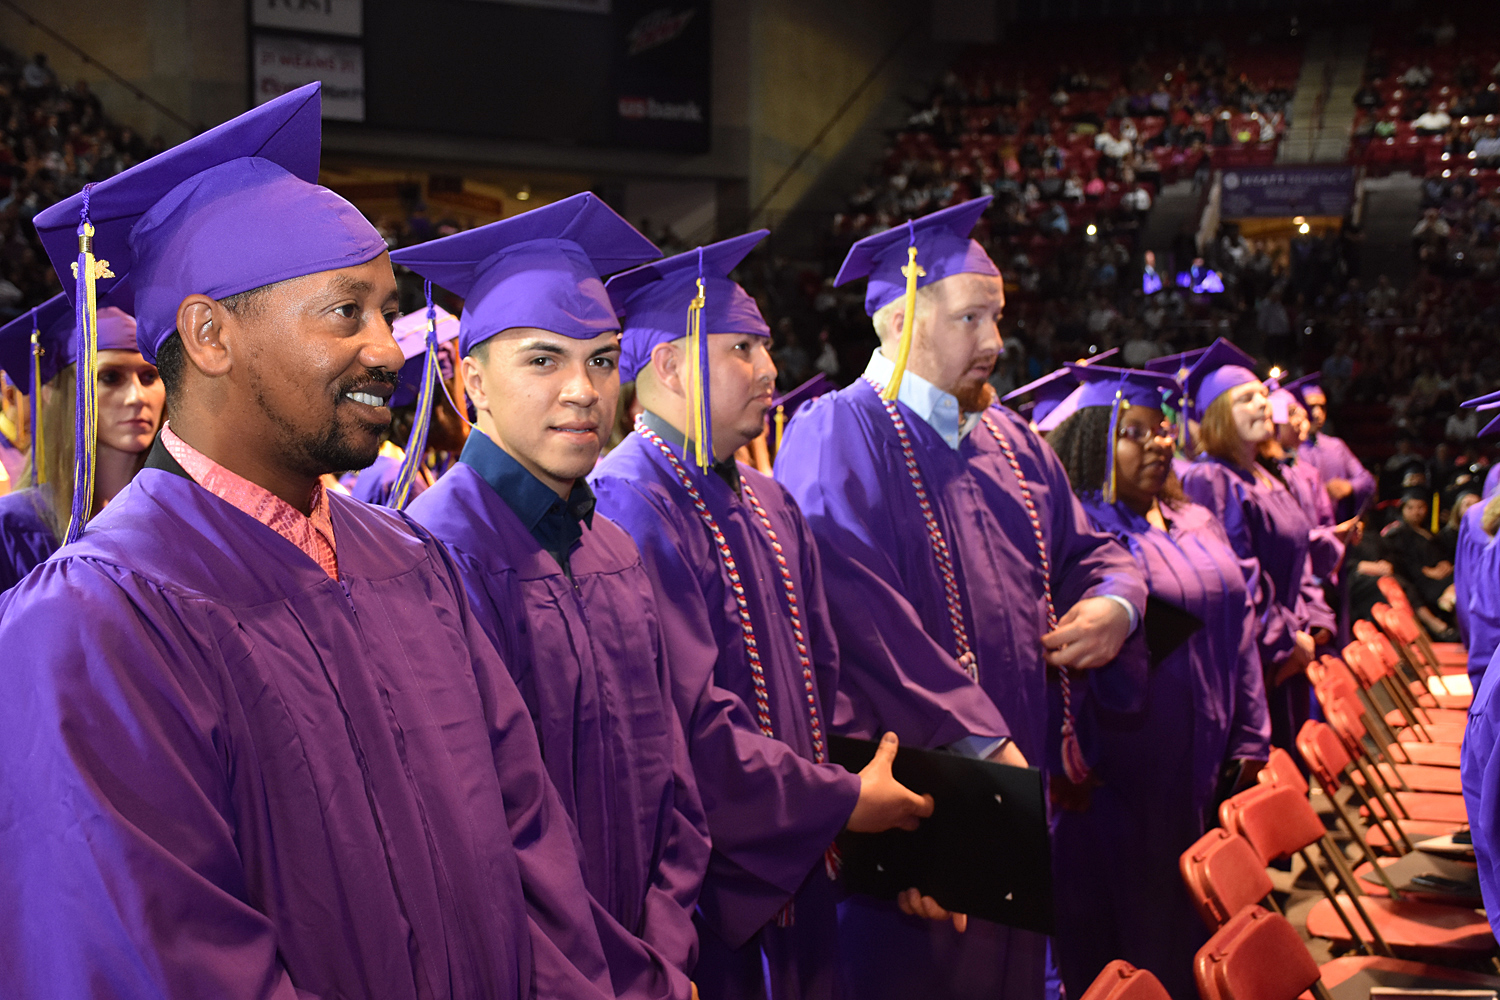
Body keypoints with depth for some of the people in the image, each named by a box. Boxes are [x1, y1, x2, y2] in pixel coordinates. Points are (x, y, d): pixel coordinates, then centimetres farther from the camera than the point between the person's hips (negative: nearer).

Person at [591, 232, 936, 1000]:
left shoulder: (767, 505, 10)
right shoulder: (630, 509, -20)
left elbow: (824, 685, 12)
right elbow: (686, 725, -25)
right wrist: (845, 802, -15)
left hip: (793, 872, 8)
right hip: (699, 899, -8)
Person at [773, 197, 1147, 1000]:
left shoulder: (1008, 441, 14)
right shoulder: (838, 437, -12)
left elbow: (1084, 549, 21)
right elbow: (858, 611, -23)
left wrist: (1114, 604, -5)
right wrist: (976, 739, -25)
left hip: (1021, 785, 8)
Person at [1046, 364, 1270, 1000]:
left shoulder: (1198, 525, 12)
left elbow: (1236, 635, 13)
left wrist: (1248, 740, 8)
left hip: (1202, 768, 7)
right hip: (1123, 775, -7)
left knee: (1192, 929, 14)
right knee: (1124, 931, 3)